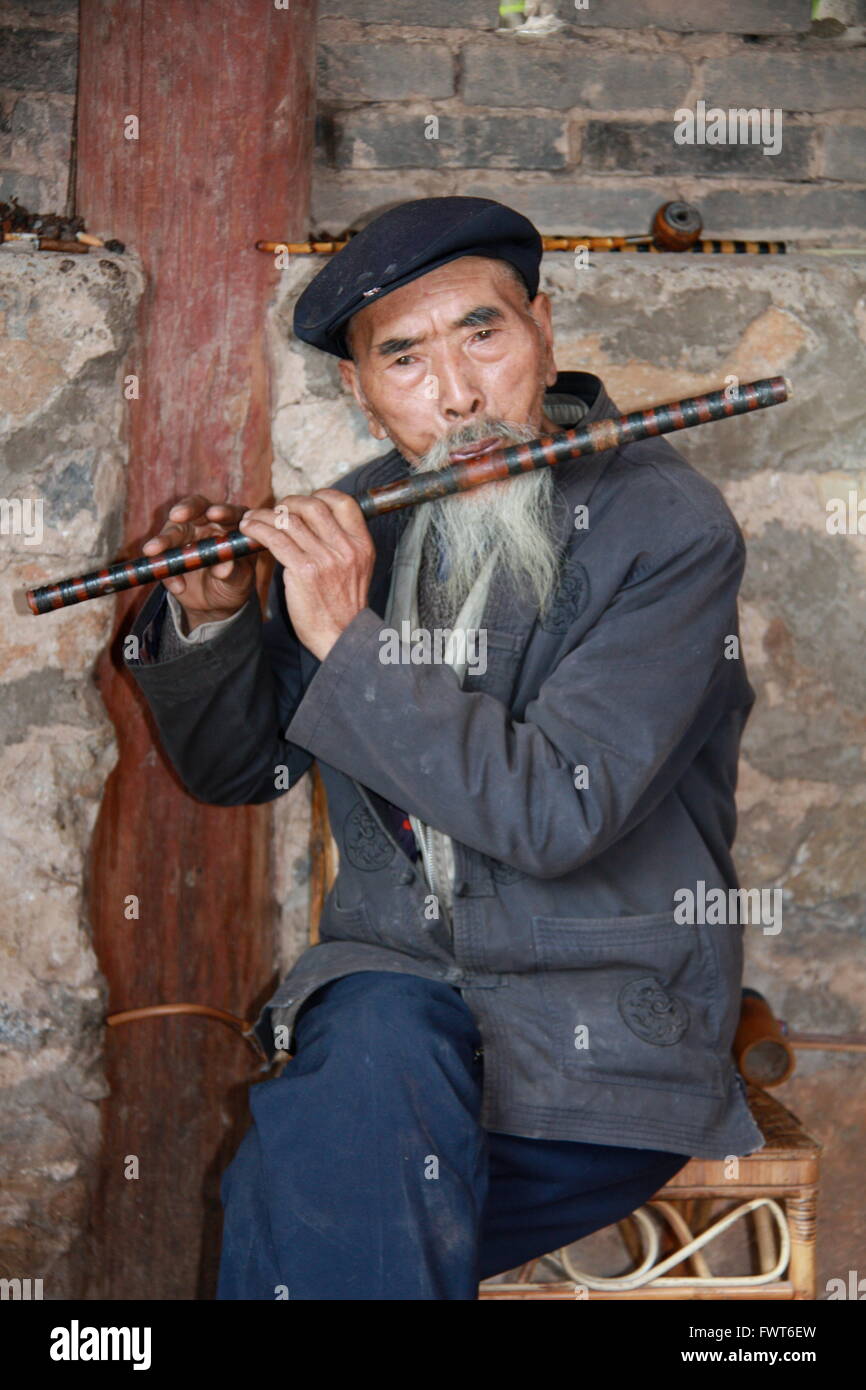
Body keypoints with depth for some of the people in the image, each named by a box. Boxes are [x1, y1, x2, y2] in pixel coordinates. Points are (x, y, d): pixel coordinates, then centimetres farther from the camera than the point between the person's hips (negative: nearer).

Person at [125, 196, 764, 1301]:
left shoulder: (668, 526, -10)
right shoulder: (356, 521, 4)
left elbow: (555, 815, -21)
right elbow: (234, 771, 11)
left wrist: (350, 639, -19)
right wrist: (207, 622, -9)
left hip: (601, 1030, -4)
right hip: (392, 976, 4)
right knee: (378, 1048, -28)